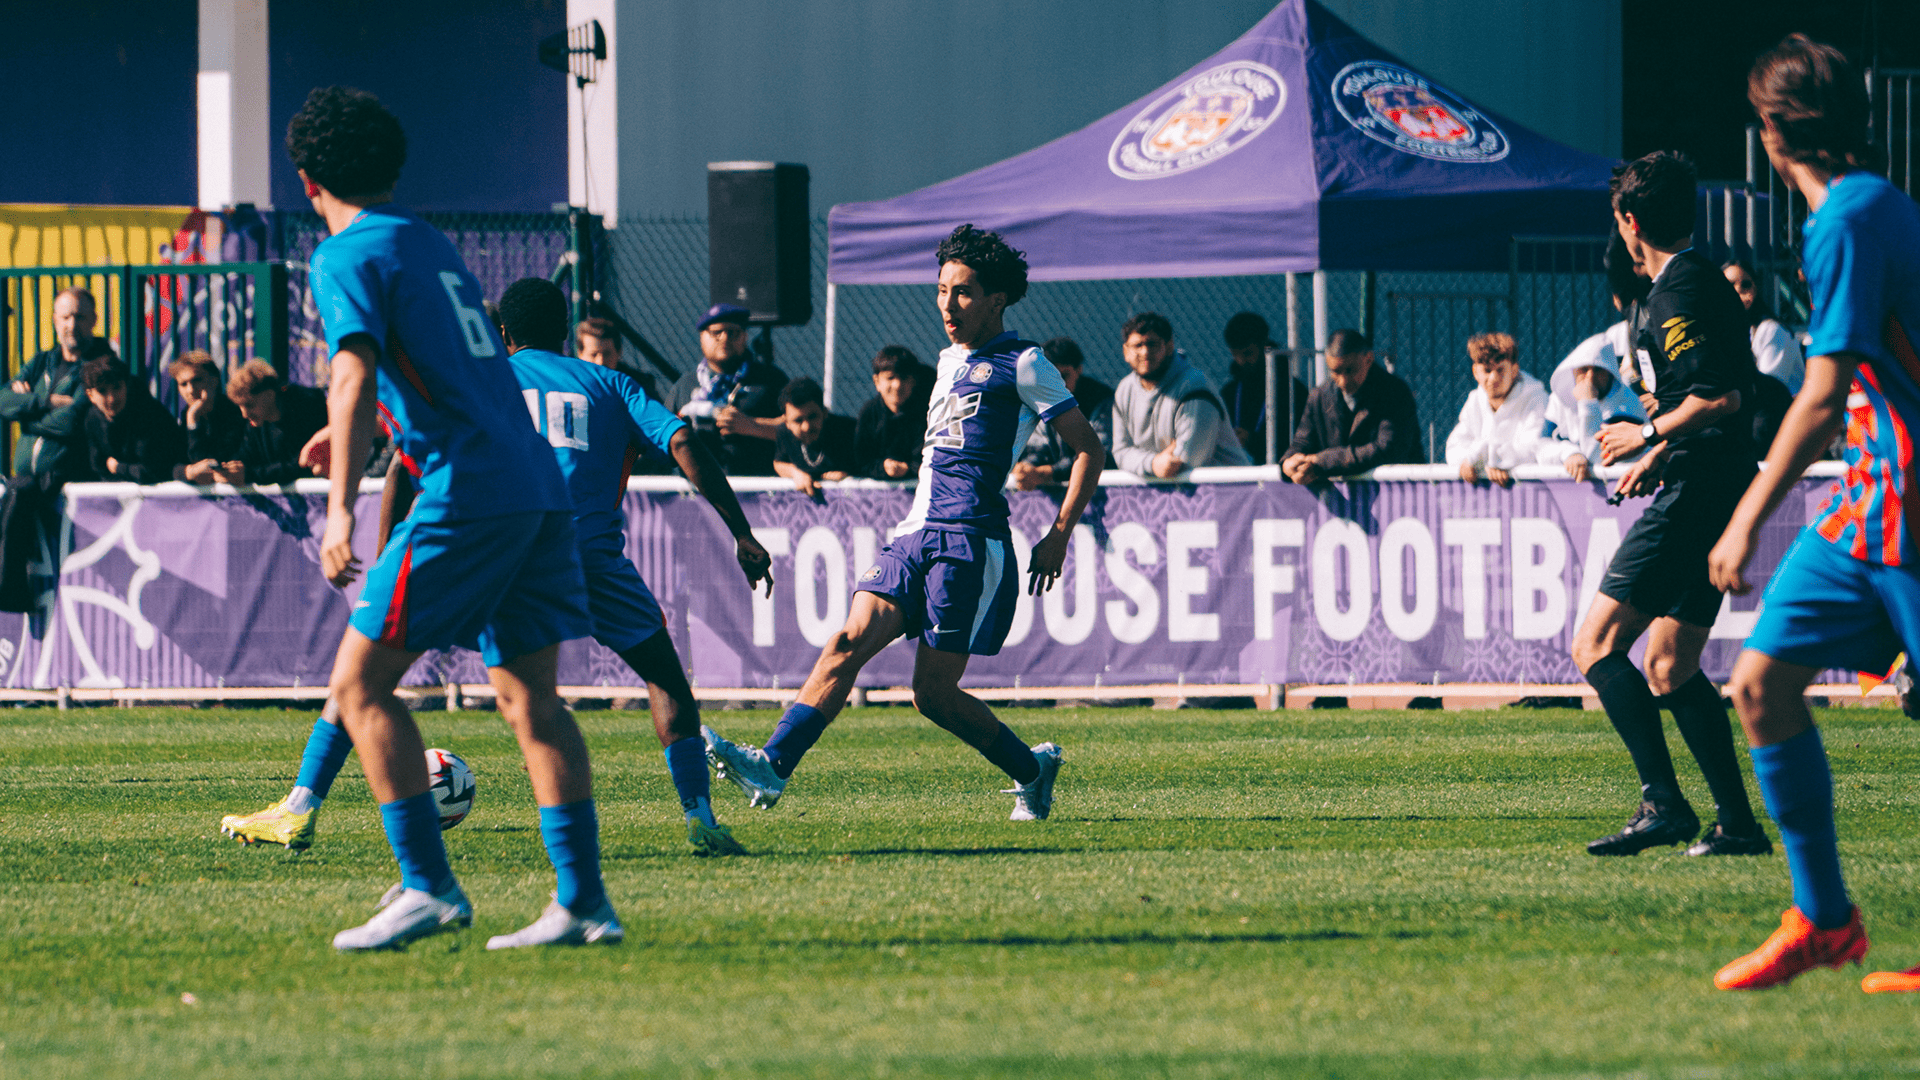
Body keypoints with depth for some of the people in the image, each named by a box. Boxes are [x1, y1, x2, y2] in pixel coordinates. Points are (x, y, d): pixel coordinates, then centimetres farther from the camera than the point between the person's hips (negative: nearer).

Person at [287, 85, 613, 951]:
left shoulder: (347, 257, -2)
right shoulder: (431, 242, 23)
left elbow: (356, 375, -18)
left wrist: (342, 508, -26)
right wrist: (354, 431, 55)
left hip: (467, 492, -8)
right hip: (539, 485, 8)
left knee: (359, 683, -3)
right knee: (528, 693, 8)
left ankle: (428, 886, -9)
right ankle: (583, 903, 3)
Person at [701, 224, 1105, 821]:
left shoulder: (1022, 364, -3)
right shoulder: (949, 359, 20)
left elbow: (1089, 448, -3)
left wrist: (1058, 537, -6)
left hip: (971, 542, -7)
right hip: (915, 533, 7)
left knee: (934, 693, -7)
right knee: (850, 642, -12)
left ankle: (1031, 767, 14)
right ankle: (772, 766, -22)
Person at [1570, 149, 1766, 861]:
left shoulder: (1678, 292, -13)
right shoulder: (1703, 281, 18)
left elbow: (1721, 398, -22)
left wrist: (1648, 435, -10)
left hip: (1692, 500, -10)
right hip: (1716, 495, 10)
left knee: (1596, 648, -9)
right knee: (1668, 667, 13)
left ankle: (1663, 803, -18)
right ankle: (1738, 824, 9)